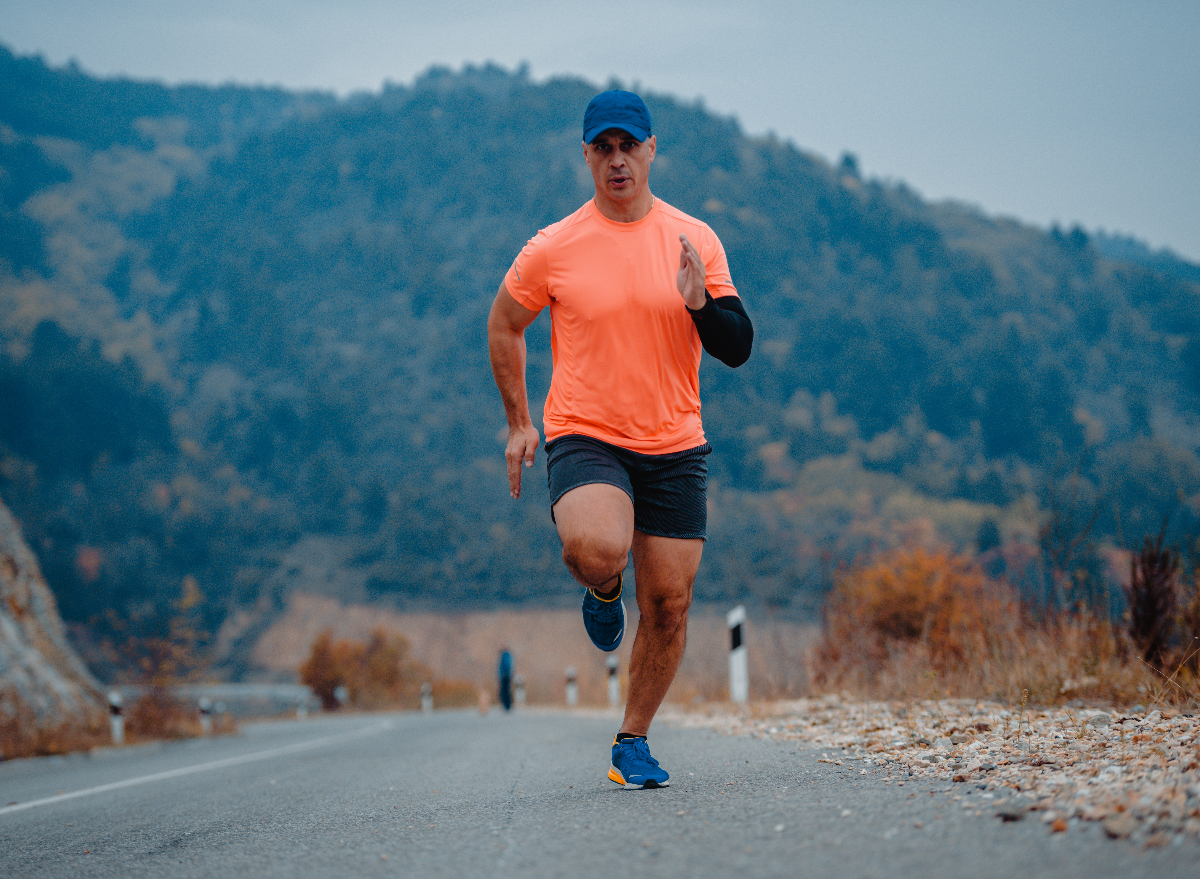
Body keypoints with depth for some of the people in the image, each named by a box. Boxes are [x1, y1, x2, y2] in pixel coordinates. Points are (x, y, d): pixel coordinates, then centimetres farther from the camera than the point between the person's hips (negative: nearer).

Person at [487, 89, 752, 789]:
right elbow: (504, 326, 11)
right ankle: (603, 593, 6)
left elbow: (738, 348, 0)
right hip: (584, 437, -2)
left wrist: (700, 302, -20)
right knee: (596, 550, -32)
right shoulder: (553, 249, -4)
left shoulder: (696, 240, 2)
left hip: (675, 447, 3)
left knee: (669, 604, 2)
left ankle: (634, 742, 22)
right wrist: (519, 423, 10)